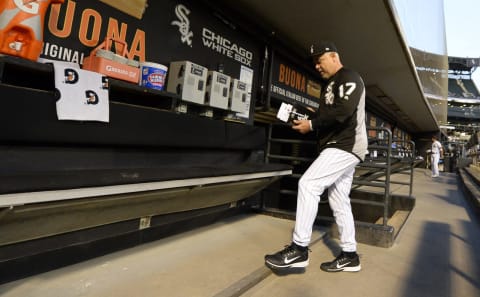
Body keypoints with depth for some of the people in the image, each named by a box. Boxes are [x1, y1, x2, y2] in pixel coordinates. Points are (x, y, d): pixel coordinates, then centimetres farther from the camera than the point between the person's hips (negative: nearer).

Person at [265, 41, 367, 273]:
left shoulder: (349, 78, -6)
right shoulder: (329, 85, 24)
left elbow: (343, 111, -23)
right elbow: (324, 116, 19)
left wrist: (311, 125, -18)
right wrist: (304, 119, 1)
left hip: (346, 146, -10)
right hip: (340, 148, 10)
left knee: (308, 184, -21)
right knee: (339, 202, 10)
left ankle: (299, 249, -17)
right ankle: (349, 256, 19)